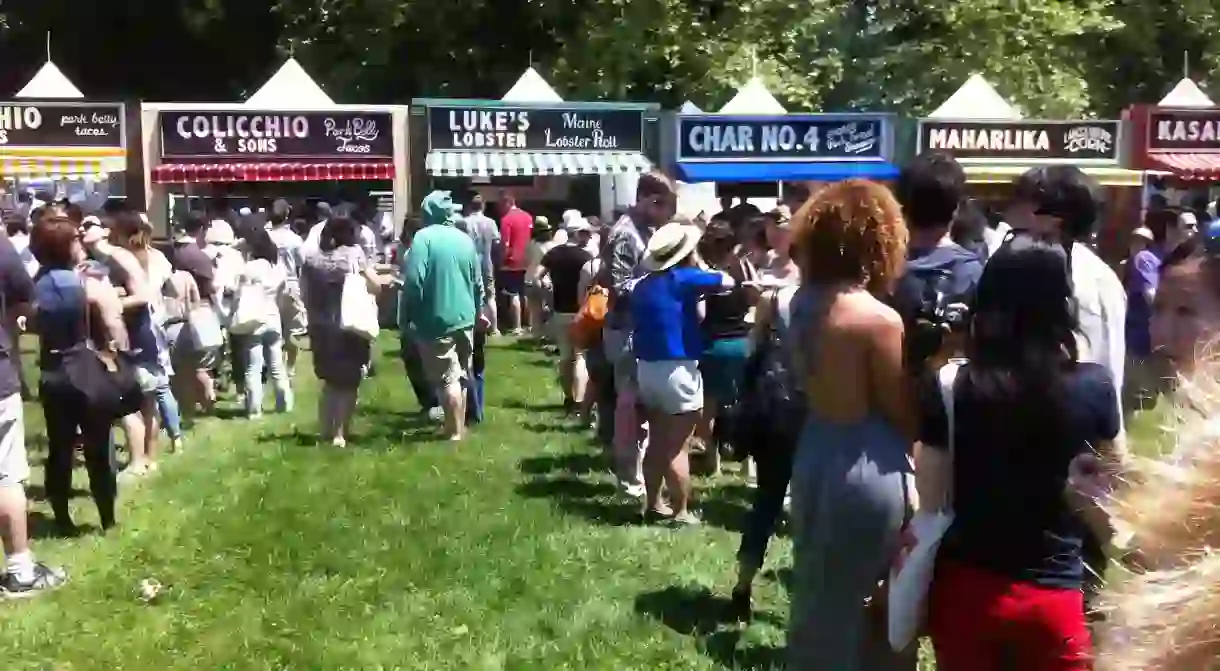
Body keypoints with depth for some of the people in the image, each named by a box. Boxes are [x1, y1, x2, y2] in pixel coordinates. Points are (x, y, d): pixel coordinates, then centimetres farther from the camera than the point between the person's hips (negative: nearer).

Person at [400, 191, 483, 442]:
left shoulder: (424, 237, -11)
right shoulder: (465, 239, 7)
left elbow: (414, 282, -18)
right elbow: (478, 282, 14)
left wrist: (406, 317, -9)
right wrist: (476, 312, 27)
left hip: (437, 320, -6)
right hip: (464, 318, 6)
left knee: (447, 379, -3)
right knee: (461, 376, 15)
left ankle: (454, 433, 0)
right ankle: (459, 427, 25)